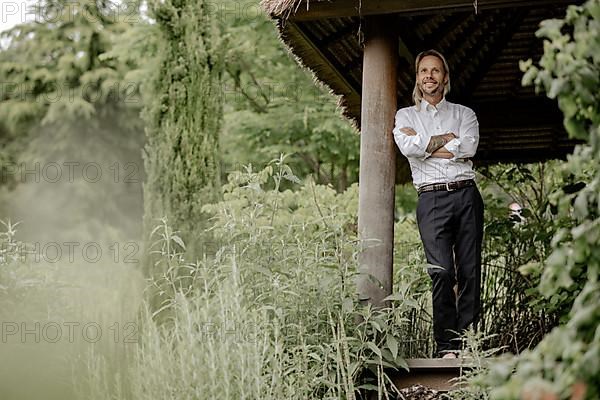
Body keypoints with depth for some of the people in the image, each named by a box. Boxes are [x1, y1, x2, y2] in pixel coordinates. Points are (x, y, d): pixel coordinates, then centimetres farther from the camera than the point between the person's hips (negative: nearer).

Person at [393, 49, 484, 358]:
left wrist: (425, 143, -2)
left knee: (470, 271, -4)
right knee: (442, 271, -14)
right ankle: (446, 345, -11)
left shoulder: (464, 113, 18)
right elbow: (408, 148, -5)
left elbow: (468, 148, -3)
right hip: (432, 198, -2)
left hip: (466, 194, 2)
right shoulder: (405, 116, 17)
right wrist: (448, 138, 0)